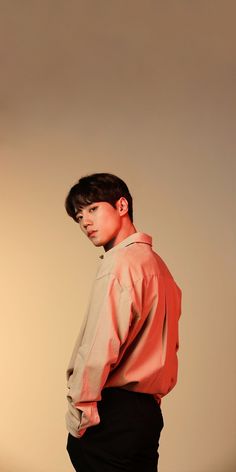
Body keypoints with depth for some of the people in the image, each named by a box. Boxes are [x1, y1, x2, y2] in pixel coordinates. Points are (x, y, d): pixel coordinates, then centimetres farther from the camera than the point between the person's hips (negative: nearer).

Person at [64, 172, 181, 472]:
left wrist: (79, 411, -12)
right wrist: (149, 397, 19)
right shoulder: (156, 262, 14)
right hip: (148, 411, 9)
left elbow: (101, 346, -21)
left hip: (113, 413, -9)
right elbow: (168, 344, 17)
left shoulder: (120, 262, -14)